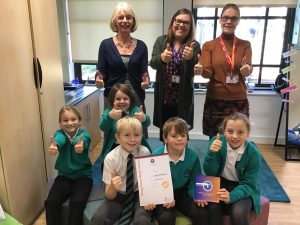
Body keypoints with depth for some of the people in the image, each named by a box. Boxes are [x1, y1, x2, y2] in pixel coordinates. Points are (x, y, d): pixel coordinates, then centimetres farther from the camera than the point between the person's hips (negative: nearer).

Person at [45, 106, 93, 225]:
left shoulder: (84, 134, -9)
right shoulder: (60, 133, -5)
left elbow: (83, 141, -35)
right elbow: (58, 140, -31)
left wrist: (81, 145, -60)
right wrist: (54, 146, -56)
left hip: (83, 176, -2)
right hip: (64, 176, 2)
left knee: (77, 203, -25)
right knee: (51, 202, -20)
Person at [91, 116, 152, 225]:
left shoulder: (145, 153, -13)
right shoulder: (111, 158, -16)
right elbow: (109, 196, -14)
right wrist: (112, 187, -36)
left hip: (139, 194, 0)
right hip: (118, 196, 1)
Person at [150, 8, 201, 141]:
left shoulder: (194, 46, -3)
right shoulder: (161, 41, 1)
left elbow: (194, 72, -12)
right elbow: (153, 63, -12)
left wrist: (190, 58, -33)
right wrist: (162, 58, -35)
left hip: (183, 99, -1)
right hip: (163, 97, 1)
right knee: (164, 133, 12)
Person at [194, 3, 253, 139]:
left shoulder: (245, 45, 8)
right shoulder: (209, 45, 5)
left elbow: (248, 69, -5)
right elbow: (208, 72, -5)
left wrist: (247, 70, -29)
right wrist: (200, 70, -28)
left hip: (239, 102, 1)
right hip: (215, 101, -1)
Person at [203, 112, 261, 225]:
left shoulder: (253, 153, -16)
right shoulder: (217, 142, -15)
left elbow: (248, 184, -14)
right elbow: (210, 173, -13)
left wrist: (231, 196, -34)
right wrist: (211, 153, -33)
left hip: (243, 189, -1)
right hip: (220, 183, 1)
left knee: (238, 214, -28)